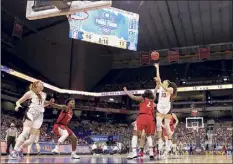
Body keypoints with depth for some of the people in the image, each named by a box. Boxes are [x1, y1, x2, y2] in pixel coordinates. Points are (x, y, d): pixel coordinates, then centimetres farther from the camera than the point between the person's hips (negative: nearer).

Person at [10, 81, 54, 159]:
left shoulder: (44, 94, 23)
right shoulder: (31, 92, 9)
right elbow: (19, 101, 8)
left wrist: (50, 102, 18)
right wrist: (18, 105, -15)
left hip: (39, 116, 5)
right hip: (31, 112, -5)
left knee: (32, 138, -1)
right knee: (25, 132, -25)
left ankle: (20, 149, 16)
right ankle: (15, 150, -25)